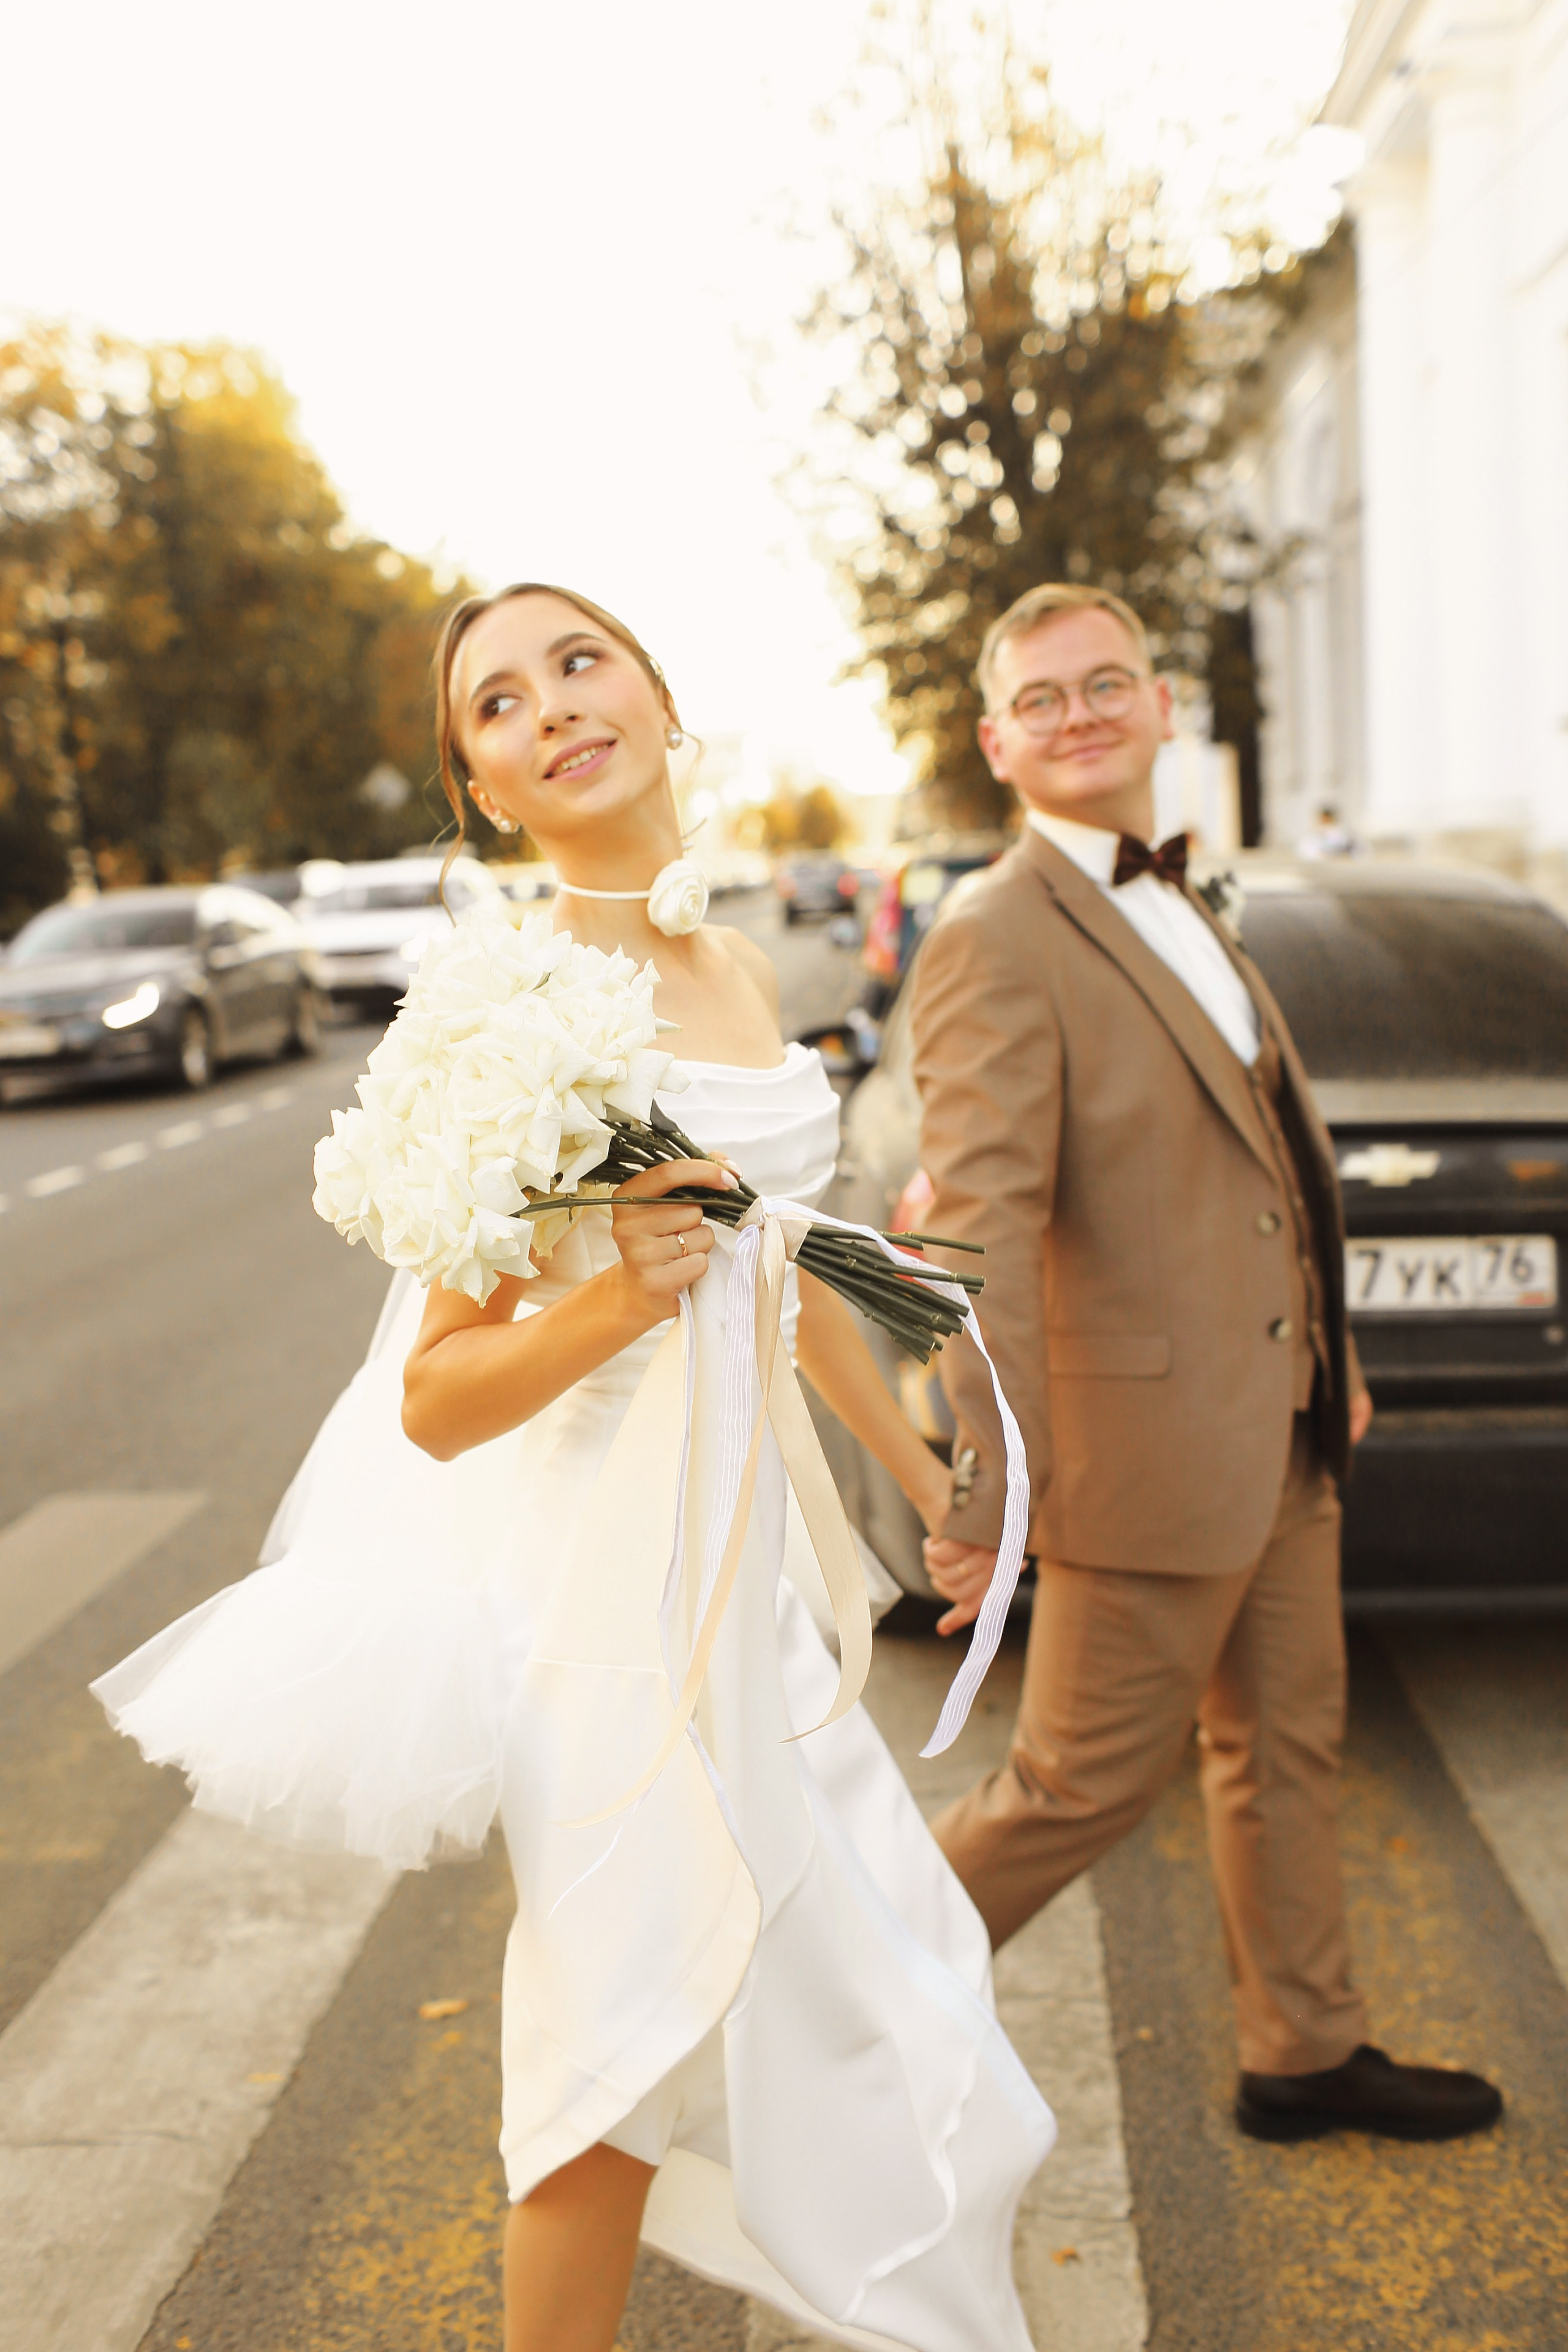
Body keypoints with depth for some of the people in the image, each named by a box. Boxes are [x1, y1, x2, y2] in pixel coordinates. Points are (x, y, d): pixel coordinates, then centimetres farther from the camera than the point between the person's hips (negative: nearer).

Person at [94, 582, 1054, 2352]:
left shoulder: (737, 974, 5)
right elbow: (431, 1397, -16)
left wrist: (921, 1472, 24)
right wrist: (608, 1300, -33)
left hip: (747, 1554, 8)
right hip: (605, 1563, -7)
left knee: (844, 1969, 21)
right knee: (631, 2019, 8)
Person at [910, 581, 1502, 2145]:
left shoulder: (1179, 912, 14)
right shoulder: (995, 944, -17)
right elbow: (979, 1225, -25)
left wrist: (1328, 1357, 22)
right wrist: (988, 1484, -30)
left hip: (1277, 1433, 9)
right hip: (1153, 1447, -9)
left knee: (1287, 1752, 20)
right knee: (1083, 1786, 3)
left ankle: (1304, 2057, 37)